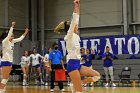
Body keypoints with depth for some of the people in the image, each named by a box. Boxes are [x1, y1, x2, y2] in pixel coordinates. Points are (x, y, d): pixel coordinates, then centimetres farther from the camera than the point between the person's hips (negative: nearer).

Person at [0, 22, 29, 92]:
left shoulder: (12, 42, 10)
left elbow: (20, 39, 21)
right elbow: (9, 35, -27)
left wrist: (25, 33, 20)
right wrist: (12, 27, -33)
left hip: (10, 61, 9)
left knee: (6, 78, 9)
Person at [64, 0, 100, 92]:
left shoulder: (75, 36, 15)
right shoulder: (69, 36, -6)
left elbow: (77, 20, 17)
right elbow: (73, 20, -13)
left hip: (78, 64, 9)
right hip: (72, 64, -9)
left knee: (97, 75, 4)